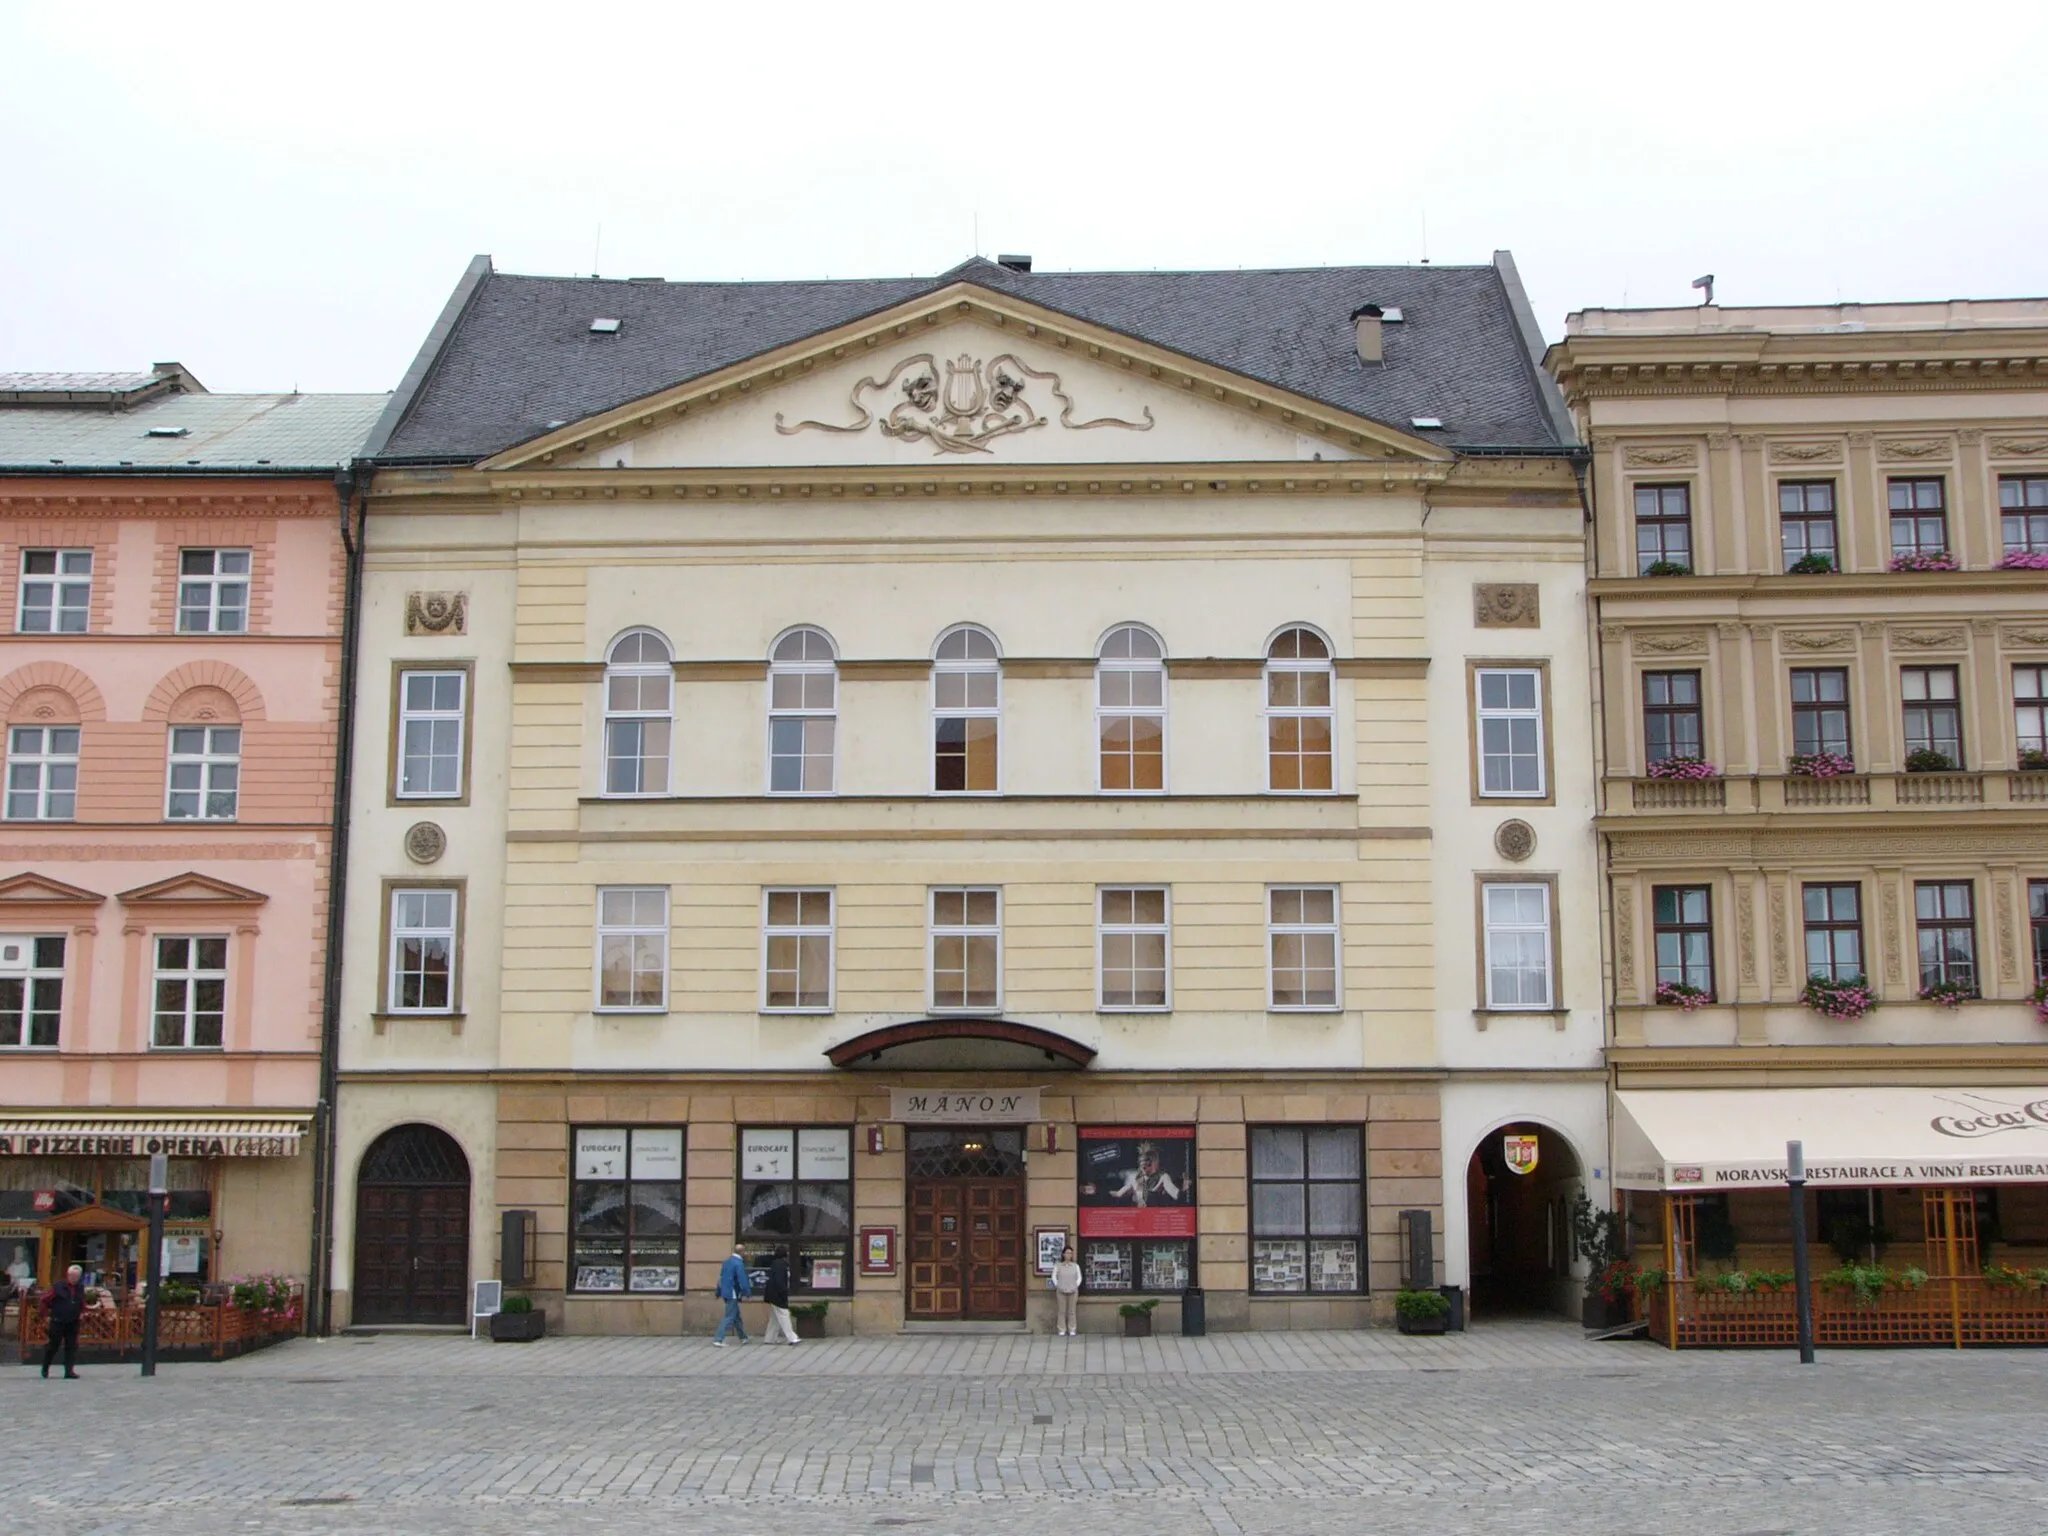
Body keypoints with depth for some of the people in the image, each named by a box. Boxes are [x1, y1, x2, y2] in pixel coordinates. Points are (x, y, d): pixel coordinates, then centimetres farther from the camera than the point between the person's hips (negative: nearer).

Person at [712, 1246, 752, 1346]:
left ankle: (743, 1338, 31)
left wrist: (719, 1292, 25)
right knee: (729, 1317, -6)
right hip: (733, 1294, -9)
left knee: (736, 1315, 19)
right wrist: (746, 1293, -17)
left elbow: (721, 1277, 18)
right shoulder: (739, 1263, -16)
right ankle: (718, 1340, -12)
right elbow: (742, 1280, -20)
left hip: (725, 1292, 9)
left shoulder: (727, 1262, 11)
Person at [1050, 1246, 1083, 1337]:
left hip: (1073, 1291, 1)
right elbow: (1054, 1277, 4)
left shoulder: (1076, 1266, 9)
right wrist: (1057, 1286, -5)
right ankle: (1062, 1330, 5)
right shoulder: (1058, 1266, 4)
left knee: (1072, 1311, 2)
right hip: (1061, 1291, -1)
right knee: (1062, 1311, 0)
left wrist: (1076, 1286, -3)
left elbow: (1079, 1277, 9)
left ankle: (1072, 1330, 8)